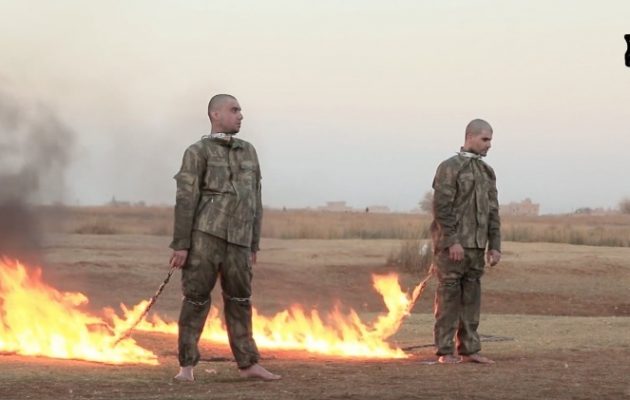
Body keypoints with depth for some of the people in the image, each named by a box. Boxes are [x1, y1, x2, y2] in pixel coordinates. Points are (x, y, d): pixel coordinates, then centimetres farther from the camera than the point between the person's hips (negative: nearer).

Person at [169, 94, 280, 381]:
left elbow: (255, 203, 19)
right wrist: (180, 245, -12)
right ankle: (187, 366, 5)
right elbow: (185, 200, -6)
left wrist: (254, 246, 17)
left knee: (239, 301, 7)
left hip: (237, 240, 5)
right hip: (205, 235, -5)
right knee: (196, 300, -2)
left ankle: (248, 364, 13)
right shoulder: (197, 152, 0)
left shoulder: (249, 153, 17)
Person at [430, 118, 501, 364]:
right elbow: (441, 207, -13)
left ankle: (469, 349, 12)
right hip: (452, 245, -6)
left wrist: (494, 245, 9)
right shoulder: (450, 167, -6)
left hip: (476, 246, 6)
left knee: (471, 298, 7)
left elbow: (493, 212, 16)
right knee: (449, 297, -3)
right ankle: (445, 351, 1)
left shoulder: (487, 172, 15)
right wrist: (452, 241, -18)